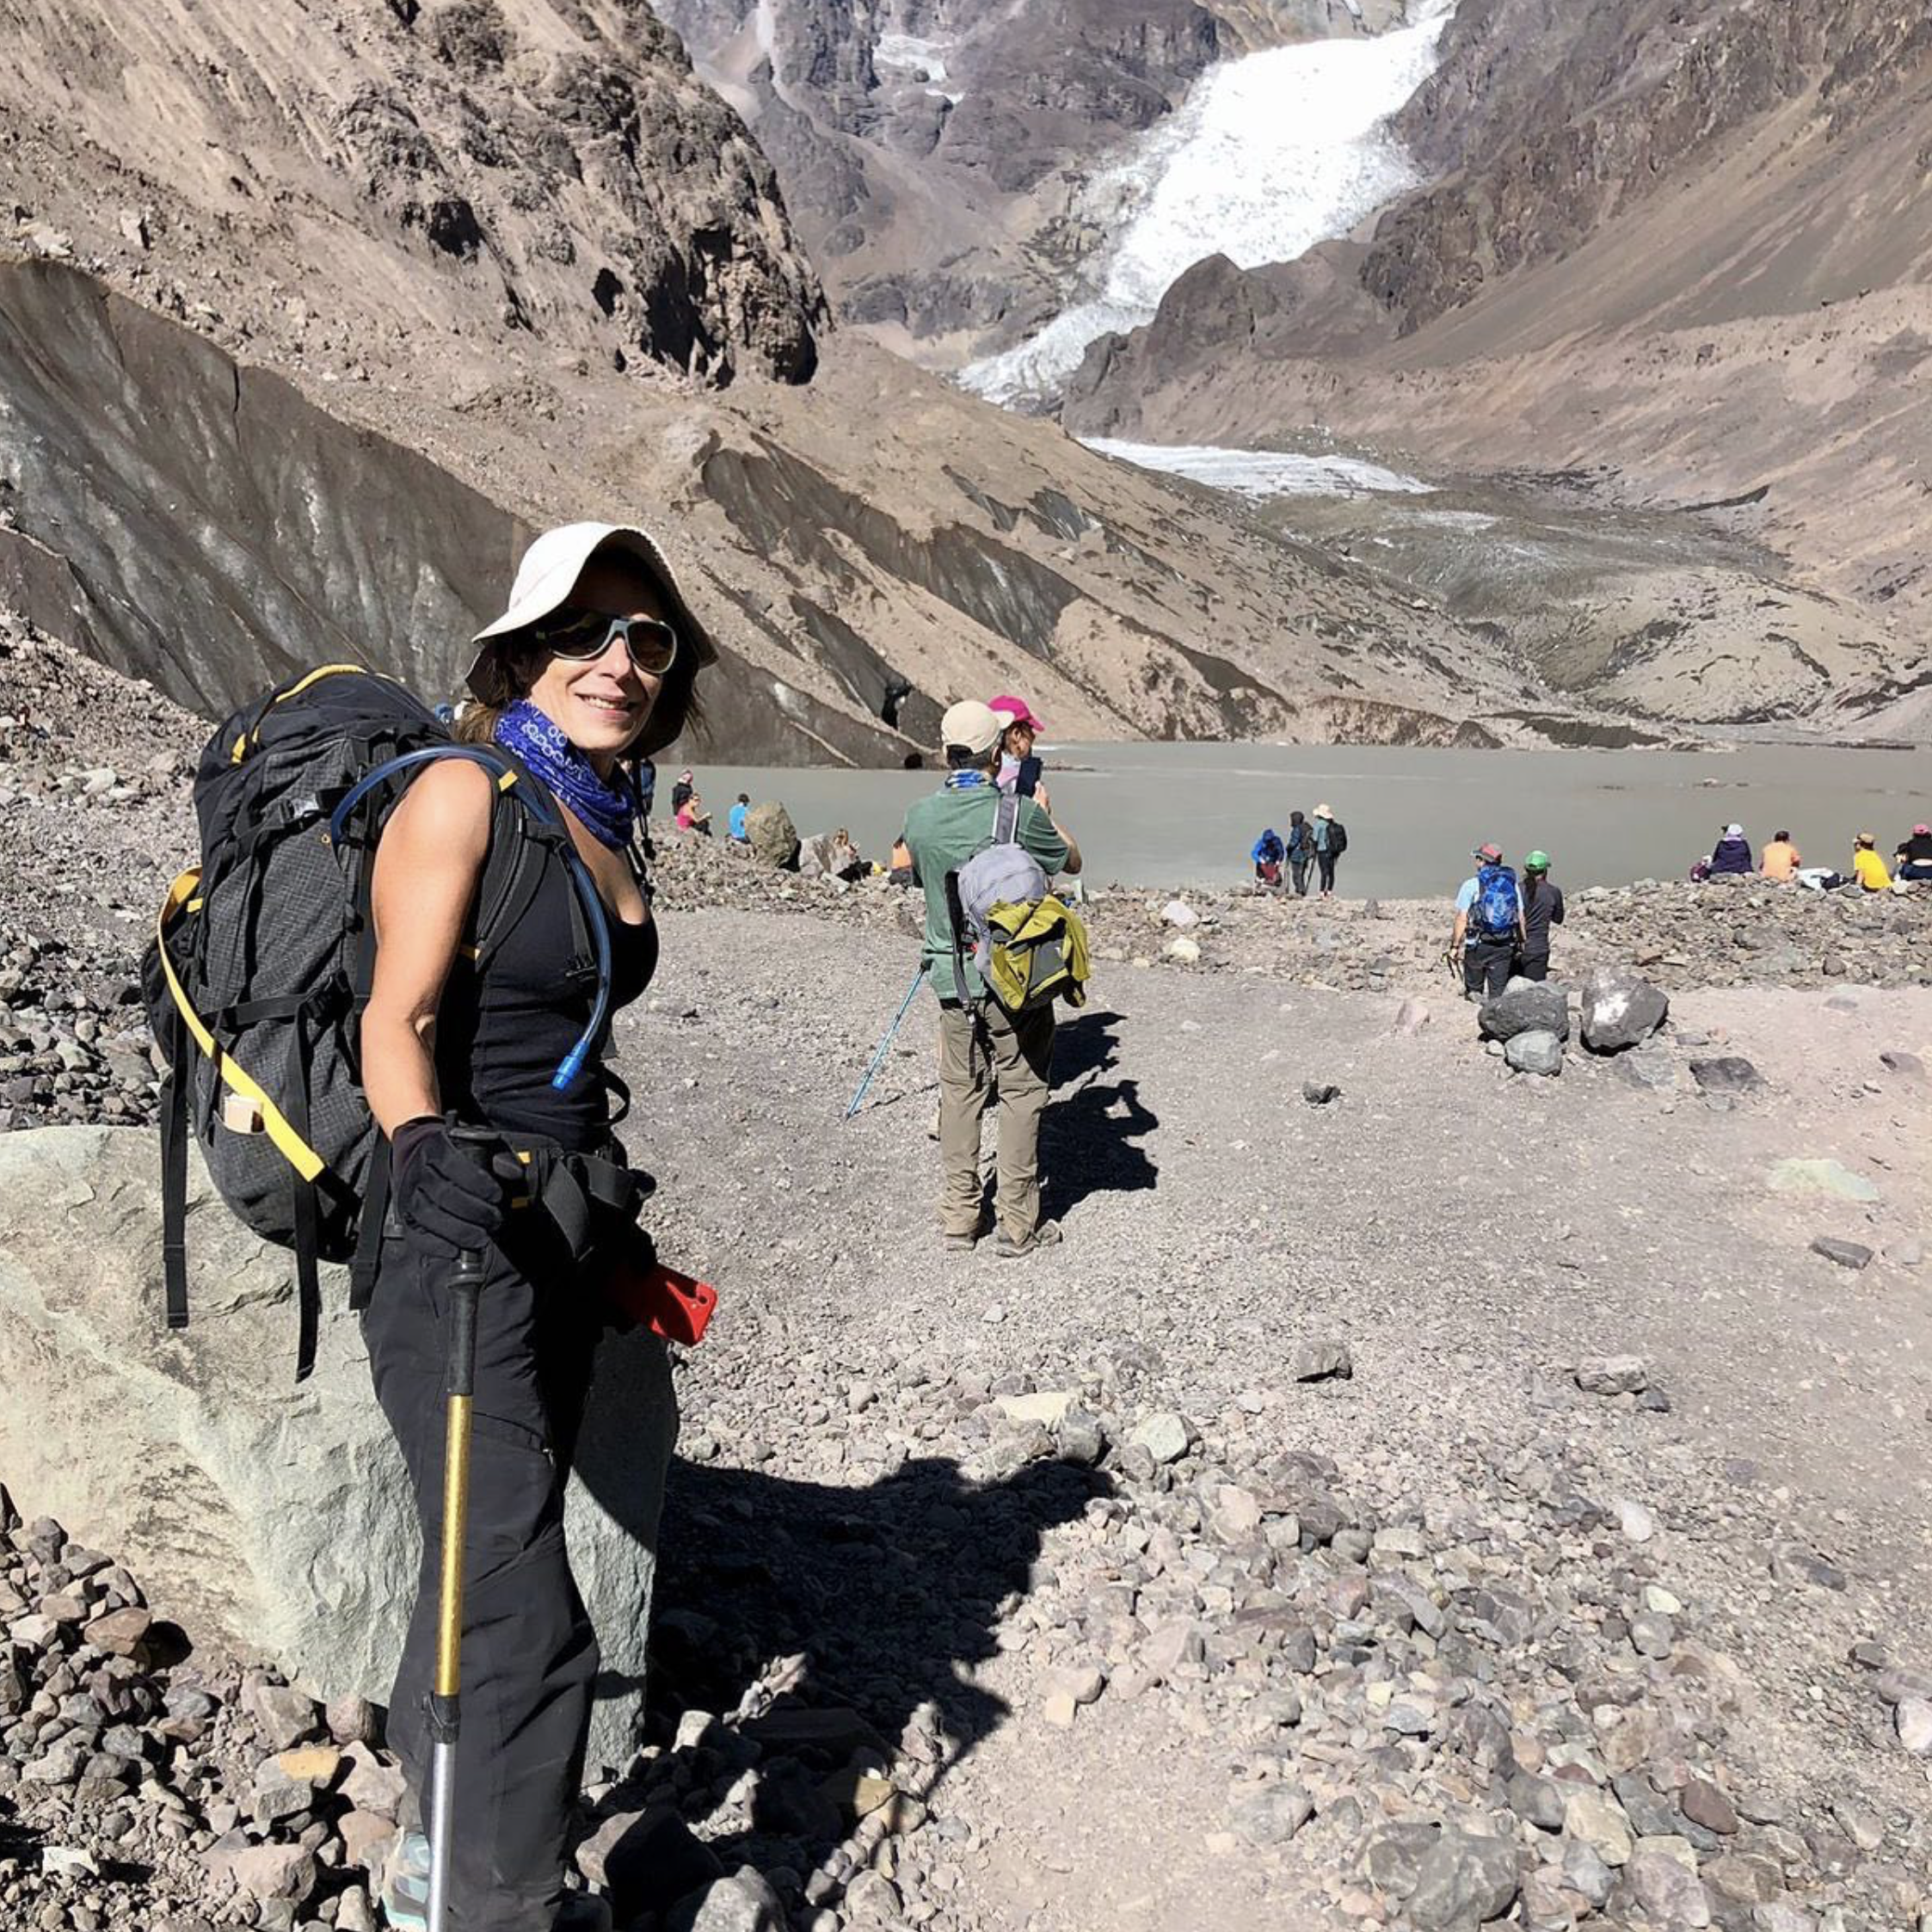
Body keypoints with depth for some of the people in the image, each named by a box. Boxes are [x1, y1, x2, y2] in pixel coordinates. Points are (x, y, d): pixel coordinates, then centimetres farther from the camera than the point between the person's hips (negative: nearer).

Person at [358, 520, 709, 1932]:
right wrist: (427, 1148, -35)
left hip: (561, 1223, 8)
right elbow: (394, 1020, -16)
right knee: (527, 1612, -8)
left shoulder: (609, 823, 12)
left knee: (495, 1561, 18)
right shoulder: (466, 792, -10)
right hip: (454, 1233, -8)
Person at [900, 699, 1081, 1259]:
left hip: (951, 977, 4)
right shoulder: (1019, 813, -15)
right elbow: (1071, 861, 3)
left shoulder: (921, 815, -2)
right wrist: (1045, 811, 20)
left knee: (959, 1091, 13)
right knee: (1021, 1094, 5)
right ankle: (1018, 1227, 10)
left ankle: (959, 1218, 20)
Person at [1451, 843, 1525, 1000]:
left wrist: (1455, 946, -4)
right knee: (1497, 991, 8)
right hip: (1505, 946, 3)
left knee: (1474, 990, 10)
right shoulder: (1511, 883, 7)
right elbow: (1520, 918, 7)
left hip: (1478, 945, -3)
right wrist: (1522, 942, 15)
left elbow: (1462, 919, -9)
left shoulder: (1471, 885, -6)